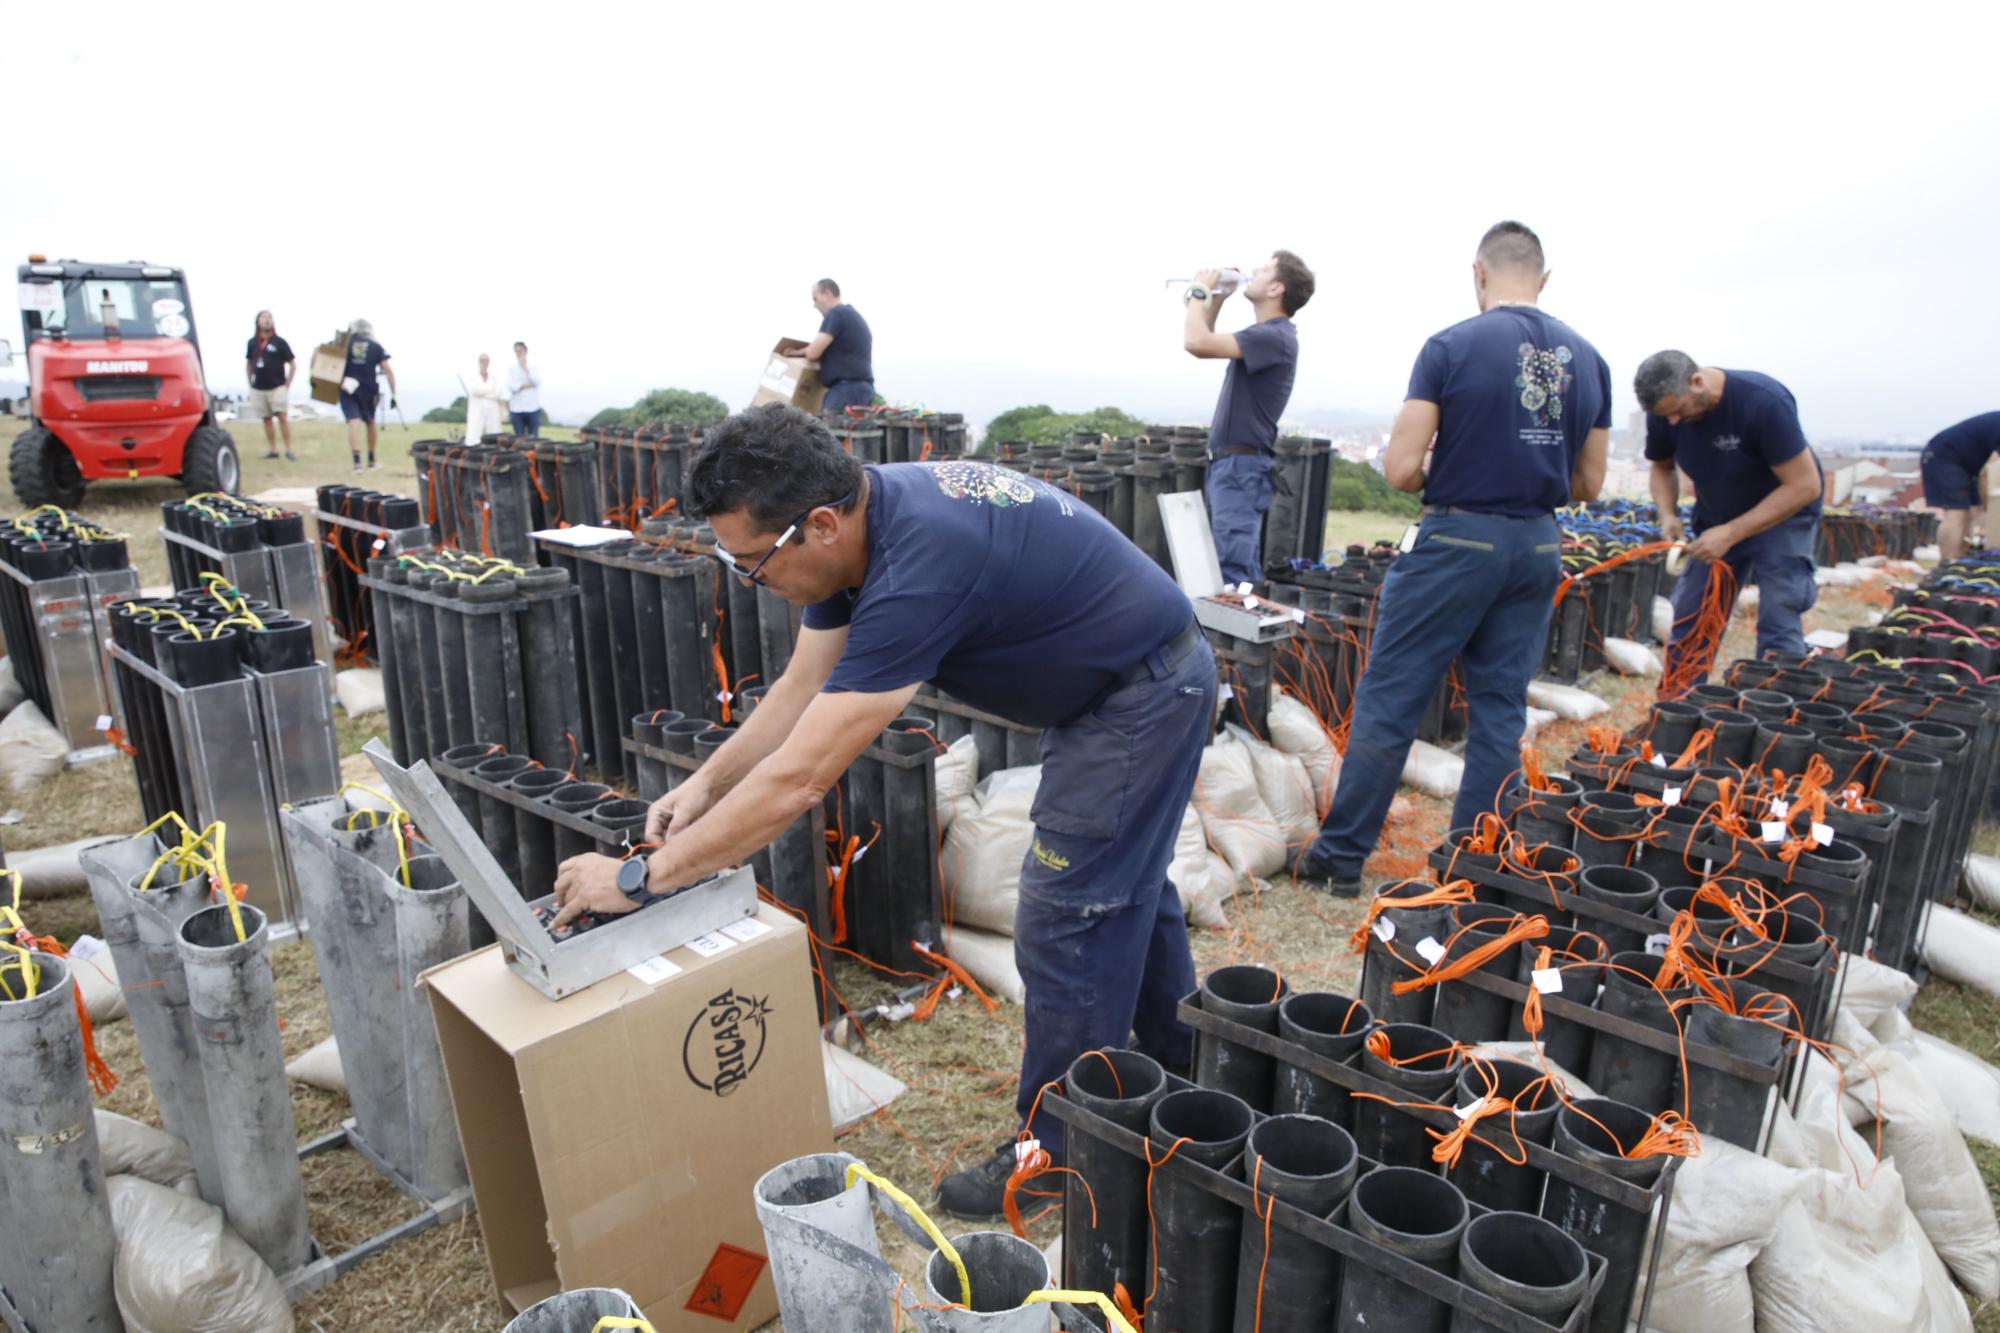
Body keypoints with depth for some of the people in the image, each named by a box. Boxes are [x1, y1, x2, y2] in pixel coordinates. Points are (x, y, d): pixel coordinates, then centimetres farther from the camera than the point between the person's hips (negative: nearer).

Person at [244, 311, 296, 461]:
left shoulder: (279, 342, -1)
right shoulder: (252, 342, 8)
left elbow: (293, 364, 1)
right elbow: (248, 364, 20)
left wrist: (287, 383, -4)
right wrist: (251, 383, 13)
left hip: (277, 387, -3)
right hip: (258, 389, 4)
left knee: (282, 417, -11)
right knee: (267, 419, 6)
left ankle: (289, 449, -8)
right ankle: (272, 450, 10)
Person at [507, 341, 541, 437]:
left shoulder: (534, 367, 6)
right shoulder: (511, 368, 6)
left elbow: (537, 382, -10)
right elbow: (510, 386, -4)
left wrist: (525, 368, -11)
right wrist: (525, 386, -12)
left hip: (533, 408, 0)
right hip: (517, 409, 0)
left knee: (533, 438, 0)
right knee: (519, 438, 2)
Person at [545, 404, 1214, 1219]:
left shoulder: (916, 571, -37)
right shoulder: (856, 520, -8)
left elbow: (798, 780, -35)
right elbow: (801, 690, 2)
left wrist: (640, 876, -26)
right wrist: (707, 782, -9)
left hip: (1143, 699, -10)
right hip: (1118, 683, 10)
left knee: (1067, 922, -3)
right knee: (1127, 888, 23)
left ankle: (1058, 1153, 17)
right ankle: (1183, 1079, 44)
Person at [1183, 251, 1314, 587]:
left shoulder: (1274, 336, -16)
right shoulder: (1266, 334, 17)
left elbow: (1197, 343, -26)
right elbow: (1209, 344, 29)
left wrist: (1199, 291, -9)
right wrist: (1215, 300, 15)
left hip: (1242, 466, -10)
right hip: (1232, 463, 10)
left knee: (1233, 572, -14)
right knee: (1243, 568, 14)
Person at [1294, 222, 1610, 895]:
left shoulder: (1451, 346, -10)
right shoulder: (1587, 359, 7)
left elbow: (1401, 469, -13)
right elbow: (1588, 484, 10)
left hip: (1459, 538, -5)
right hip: (1538, 547, 6)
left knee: (1388, 699, 2)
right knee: (1500, 707, 12)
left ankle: (1340, 857, 8)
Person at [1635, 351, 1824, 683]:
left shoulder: (1763, 402, -29)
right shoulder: (1664, 413, -13)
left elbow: (1804, 485, -27)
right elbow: (1662, 467, 7)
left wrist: (1731, 534, -31)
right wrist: (1668, 515, -12)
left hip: (1782, 516, -5)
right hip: (1716, 519, 5)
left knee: (1778, 629, -13)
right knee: (1688, 624, 3)